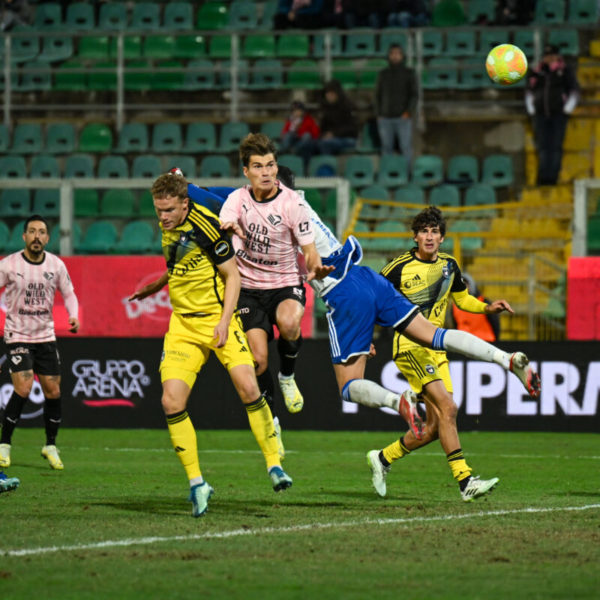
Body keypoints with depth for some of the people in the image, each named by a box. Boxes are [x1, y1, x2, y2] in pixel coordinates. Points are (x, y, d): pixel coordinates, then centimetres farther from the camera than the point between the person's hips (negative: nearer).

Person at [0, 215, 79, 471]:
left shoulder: (56, 265, -1)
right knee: (23, 389, -16)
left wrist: (73, 316, -8)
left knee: (53, 392, 2)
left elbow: (68, 294, 10)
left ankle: (50, 446, 21)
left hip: (46, 336, 4)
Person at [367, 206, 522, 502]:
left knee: (434, 427, 4)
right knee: (448, 408, -23)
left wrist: (488, 308, 7)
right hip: (409, 347, -7)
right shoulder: (400, 267, -9)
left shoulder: (448, 265, 9)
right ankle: (465, 481, -26)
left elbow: (462, 299, 25)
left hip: (436, 350, 7)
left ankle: (383, 458, 25)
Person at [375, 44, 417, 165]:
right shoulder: (383, 74, 9)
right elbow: (378, 95, 12)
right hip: (386, 118, 2)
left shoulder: (409, 73, 2)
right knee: (387, 148, 2)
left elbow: (414, 95, -1)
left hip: (403, 118, -2)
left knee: (406, 148, -7)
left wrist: (408, 112, -15)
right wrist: (378, 115, 2)